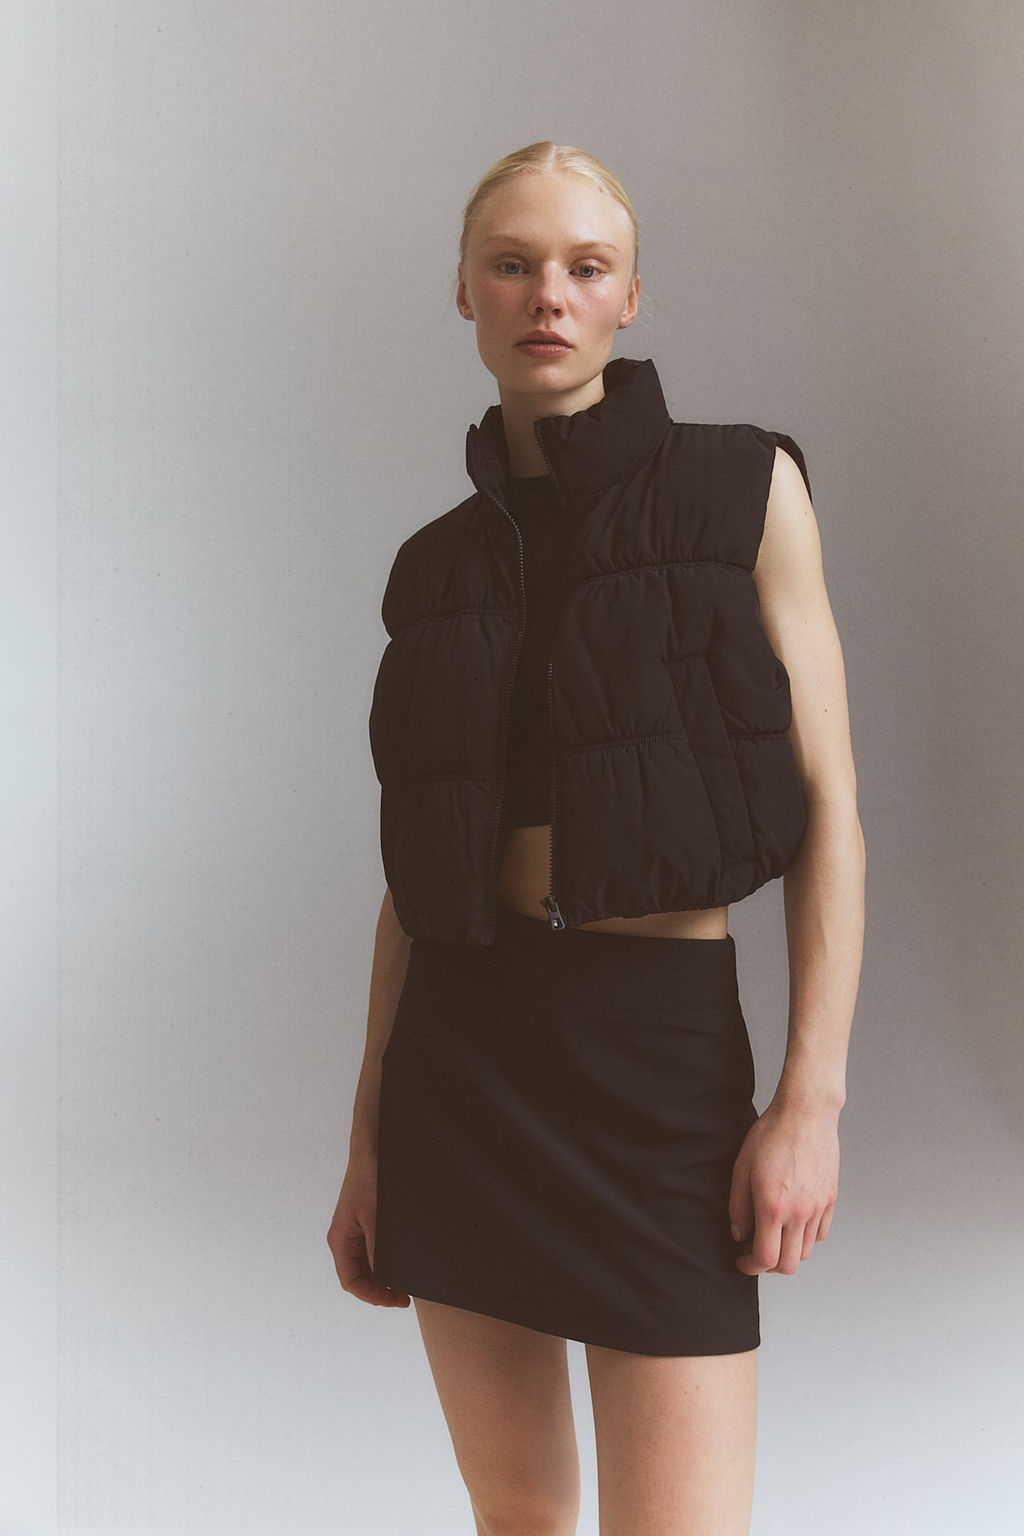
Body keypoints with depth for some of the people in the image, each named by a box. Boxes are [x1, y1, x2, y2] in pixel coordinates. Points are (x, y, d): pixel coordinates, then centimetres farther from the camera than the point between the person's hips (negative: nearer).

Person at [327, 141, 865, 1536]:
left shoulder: (747, 488, 1)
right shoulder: (441, 563, 11)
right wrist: (368, 1143, 10)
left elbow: (829, 806, -3)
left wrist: (812, 1097, -12)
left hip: (665, 1050, -3)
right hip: (458, 1044, 4)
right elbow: (417, 874, 12)